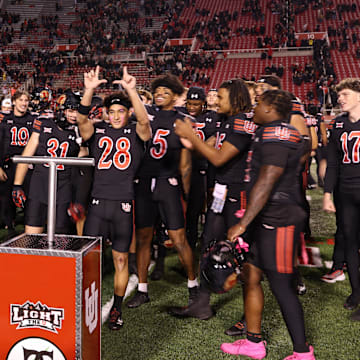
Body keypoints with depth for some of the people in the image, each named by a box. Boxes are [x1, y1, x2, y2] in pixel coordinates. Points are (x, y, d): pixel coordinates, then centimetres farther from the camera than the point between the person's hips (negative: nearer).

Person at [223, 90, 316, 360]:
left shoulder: (275, 134, -15)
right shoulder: (286, 134, 16)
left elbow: (266, 182, -24)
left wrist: (243, 223, -23)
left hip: (278, 221, -10)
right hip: (266, 221, 10)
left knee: (281, 287, -2)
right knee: (251, 277, 14)